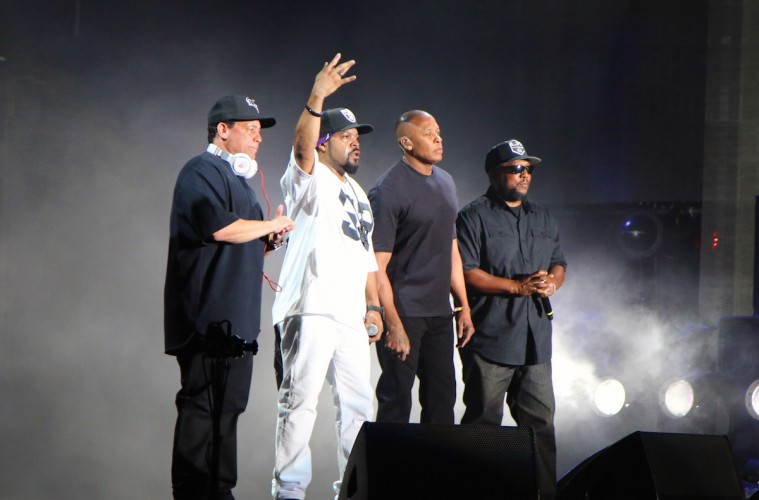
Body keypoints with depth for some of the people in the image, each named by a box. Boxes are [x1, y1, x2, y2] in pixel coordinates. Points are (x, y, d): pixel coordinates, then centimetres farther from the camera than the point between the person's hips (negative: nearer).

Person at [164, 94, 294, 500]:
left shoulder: (235, 178, 26)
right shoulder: (203, 172, -6)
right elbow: (220, 226, -23)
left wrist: (271, 237, 11)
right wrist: (270, 226, -8)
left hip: (235, 318, 10)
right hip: (211, 318, -10)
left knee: (228, 404, 10)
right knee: (204, 406, -12)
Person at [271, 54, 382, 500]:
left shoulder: (358, 195, 24)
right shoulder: (311, 181, 1)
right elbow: (302, 147, -22)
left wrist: (373, 305, 14)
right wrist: (316, 99, -36)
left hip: (350, 316, 8)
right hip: (311, 310, -8)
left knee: (358, 405, 10)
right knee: (300, 401, -7)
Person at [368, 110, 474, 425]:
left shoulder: (445, 182, 13)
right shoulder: (388, 190, -12)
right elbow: (377, 266, -15)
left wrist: (463, 305, 17)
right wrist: (393, 324, -20)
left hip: (439, 313, 8)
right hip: (403, 313, -7)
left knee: (442, 397, 10)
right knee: (396, 401, -3)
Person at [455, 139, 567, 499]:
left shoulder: (542, 219, 20)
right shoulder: (474, 218, -3)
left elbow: (559, 263, 23)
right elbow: (465, 272, -12)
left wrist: (552, 281, -2)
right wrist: (518, 287, -16)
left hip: (535, 339, 6)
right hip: (491, 339, -6)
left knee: (540, 420, 6)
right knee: (483, 422, -3)